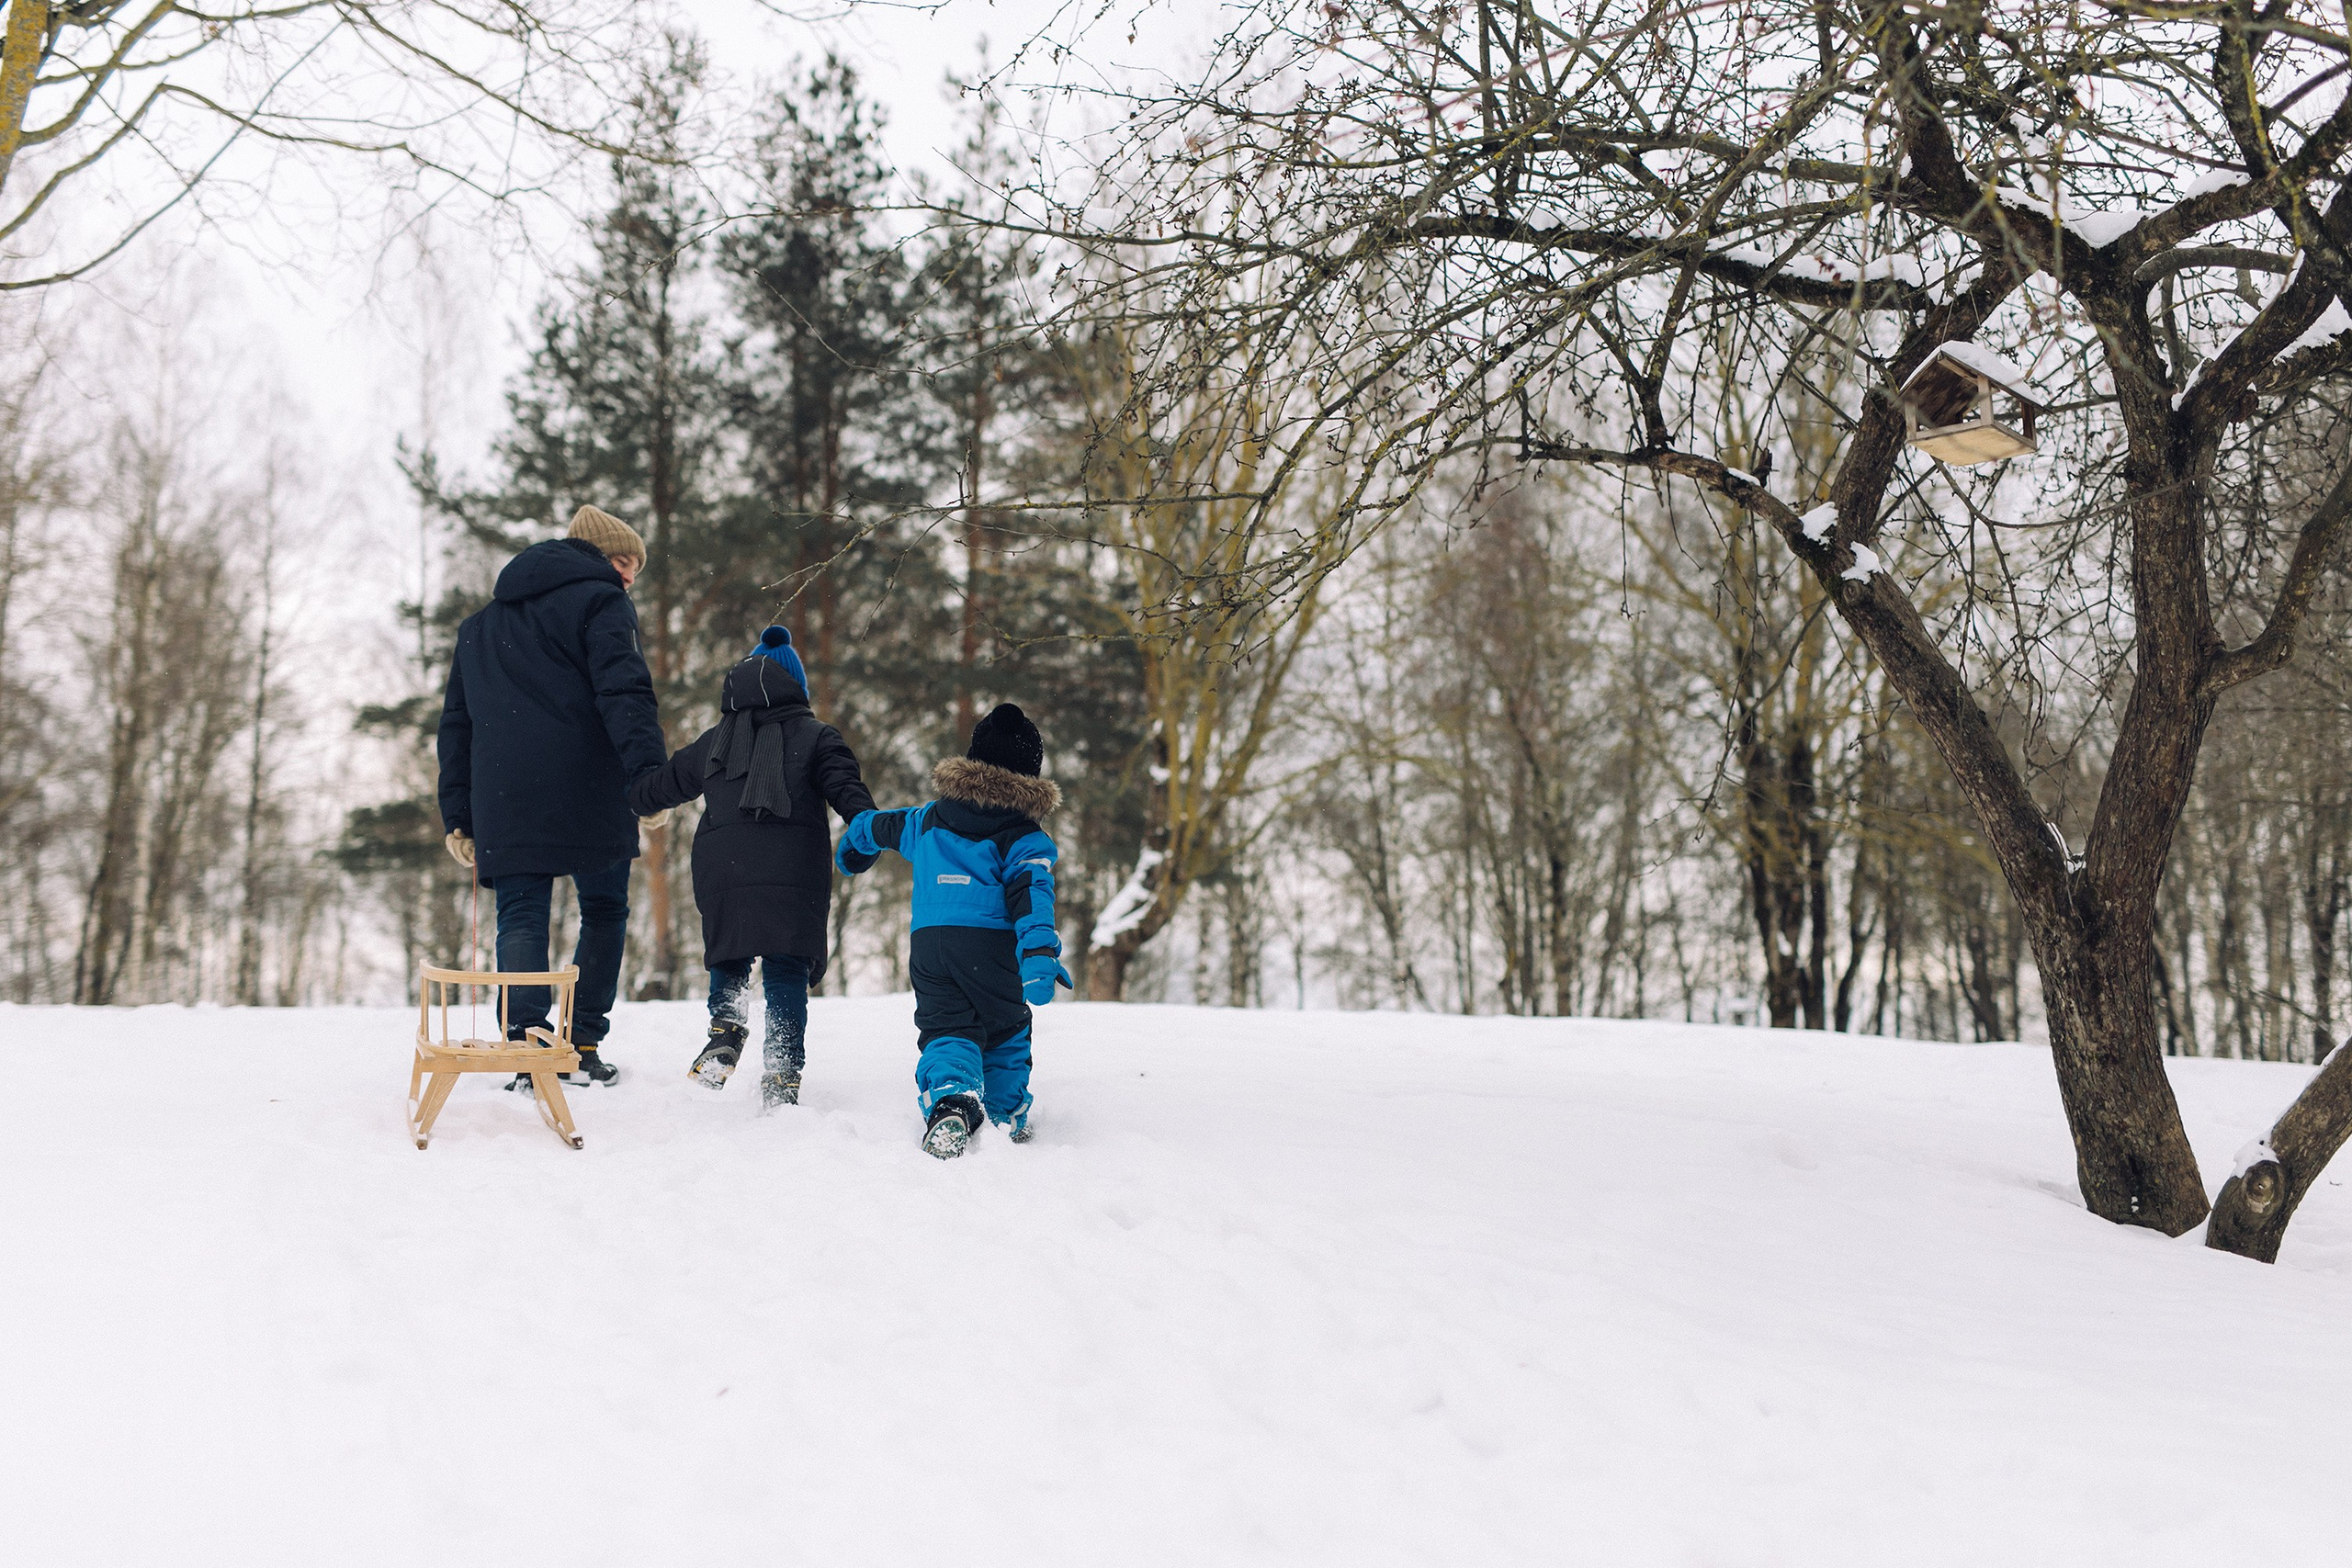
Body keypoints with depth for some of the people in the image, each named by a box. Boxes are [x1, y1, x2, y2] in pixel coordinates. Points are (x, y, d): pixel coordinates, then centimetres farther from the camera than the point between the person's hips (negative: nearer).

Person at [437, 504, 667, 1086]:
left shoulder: (480, 622, 26)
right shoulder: (601, 600, 3)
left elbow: (456, 722, 24)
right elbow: (624, 690, -15)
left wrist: (458, 816, 23)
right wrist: (648, 775, -25)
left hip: (503, 801, 4)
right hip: (588, 795, -4)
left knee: (520, 918, 4)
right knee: (604, 911, 10)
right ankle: (584, 1046, 7)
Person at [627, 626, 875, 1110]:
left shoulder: (712, 744, 17)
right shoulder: (816, 737, 10)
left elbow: (659, 786, 27)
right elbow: (846, 786, -7)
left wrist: (623, 798, 45)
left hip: (722, 873, 2)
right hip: (794, 880, -2)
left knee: (728, 963, 22)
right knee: (786, 975, -1)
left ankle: (726, 1028, -4)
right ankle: (782, 1078, -11)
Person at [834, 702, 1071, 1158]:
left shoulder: (929, 819, 17)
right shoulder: (1027, 838, 2)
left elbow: (872, 826, 32)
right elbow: (1030, 894, -15)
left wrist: (851, 855, 56)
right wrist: (1039, 955, -28)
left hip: (928, 943, 2)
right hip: (992, 946, -2)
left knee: (945, 1030, 1)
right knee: (1005, 1033, 19)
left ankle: (949, 1097, -28)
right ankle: (1006, 1116, 18)